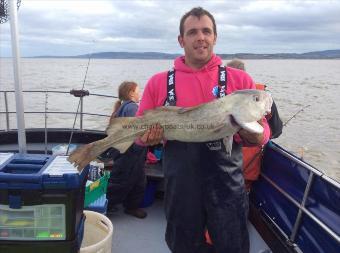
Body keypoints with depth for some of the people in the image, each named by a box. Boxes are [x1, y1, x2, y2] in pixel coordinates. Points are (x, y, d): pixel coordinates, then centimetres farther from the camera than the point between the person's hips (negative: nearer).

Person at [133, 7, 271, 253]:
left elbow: (263, 133, 1)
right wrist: (149, 137, -15)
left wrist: (252, 133, -22)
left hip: (227, 185, -1)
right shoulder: (158, 82, 2)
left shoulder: (239, 79, 0)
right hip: (180, 186, 2)